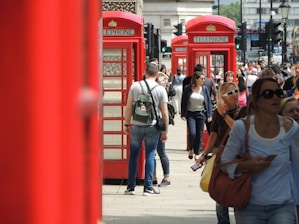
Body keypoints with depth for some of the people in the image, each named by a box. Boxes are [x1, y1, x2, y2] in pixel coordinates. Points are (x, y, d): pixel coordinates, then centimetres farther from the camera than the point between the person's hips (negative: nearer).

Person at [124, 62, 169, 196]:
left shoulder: (135, 86, -1)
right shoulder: (160, 89, -2)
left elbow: (128, 107, 1)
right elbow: (164, 112, -2)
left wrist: (126, 125, 10)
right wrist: (165, 131, 6)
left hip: (136, 126, 1)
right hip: (153, 127, -1)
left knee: (133, 155, 10)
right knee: (150, 156, 4)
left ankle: (131, 187, 12)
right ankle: (148, 188, 2)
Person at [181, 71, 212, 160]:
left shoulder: (204, 89, 1)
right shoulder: (188, 88, -4)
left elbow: (209, 102, 5)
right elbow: (184, 102, 0)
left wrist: (209, 115, -1)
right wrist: (183, 114, -5)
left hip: (201, 114, 2)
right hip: (190, 114, -2)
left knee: (199, 135, 4)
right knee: (192, 133, -13)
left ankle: (197, 153, 14)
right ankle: (190, 149, 12)